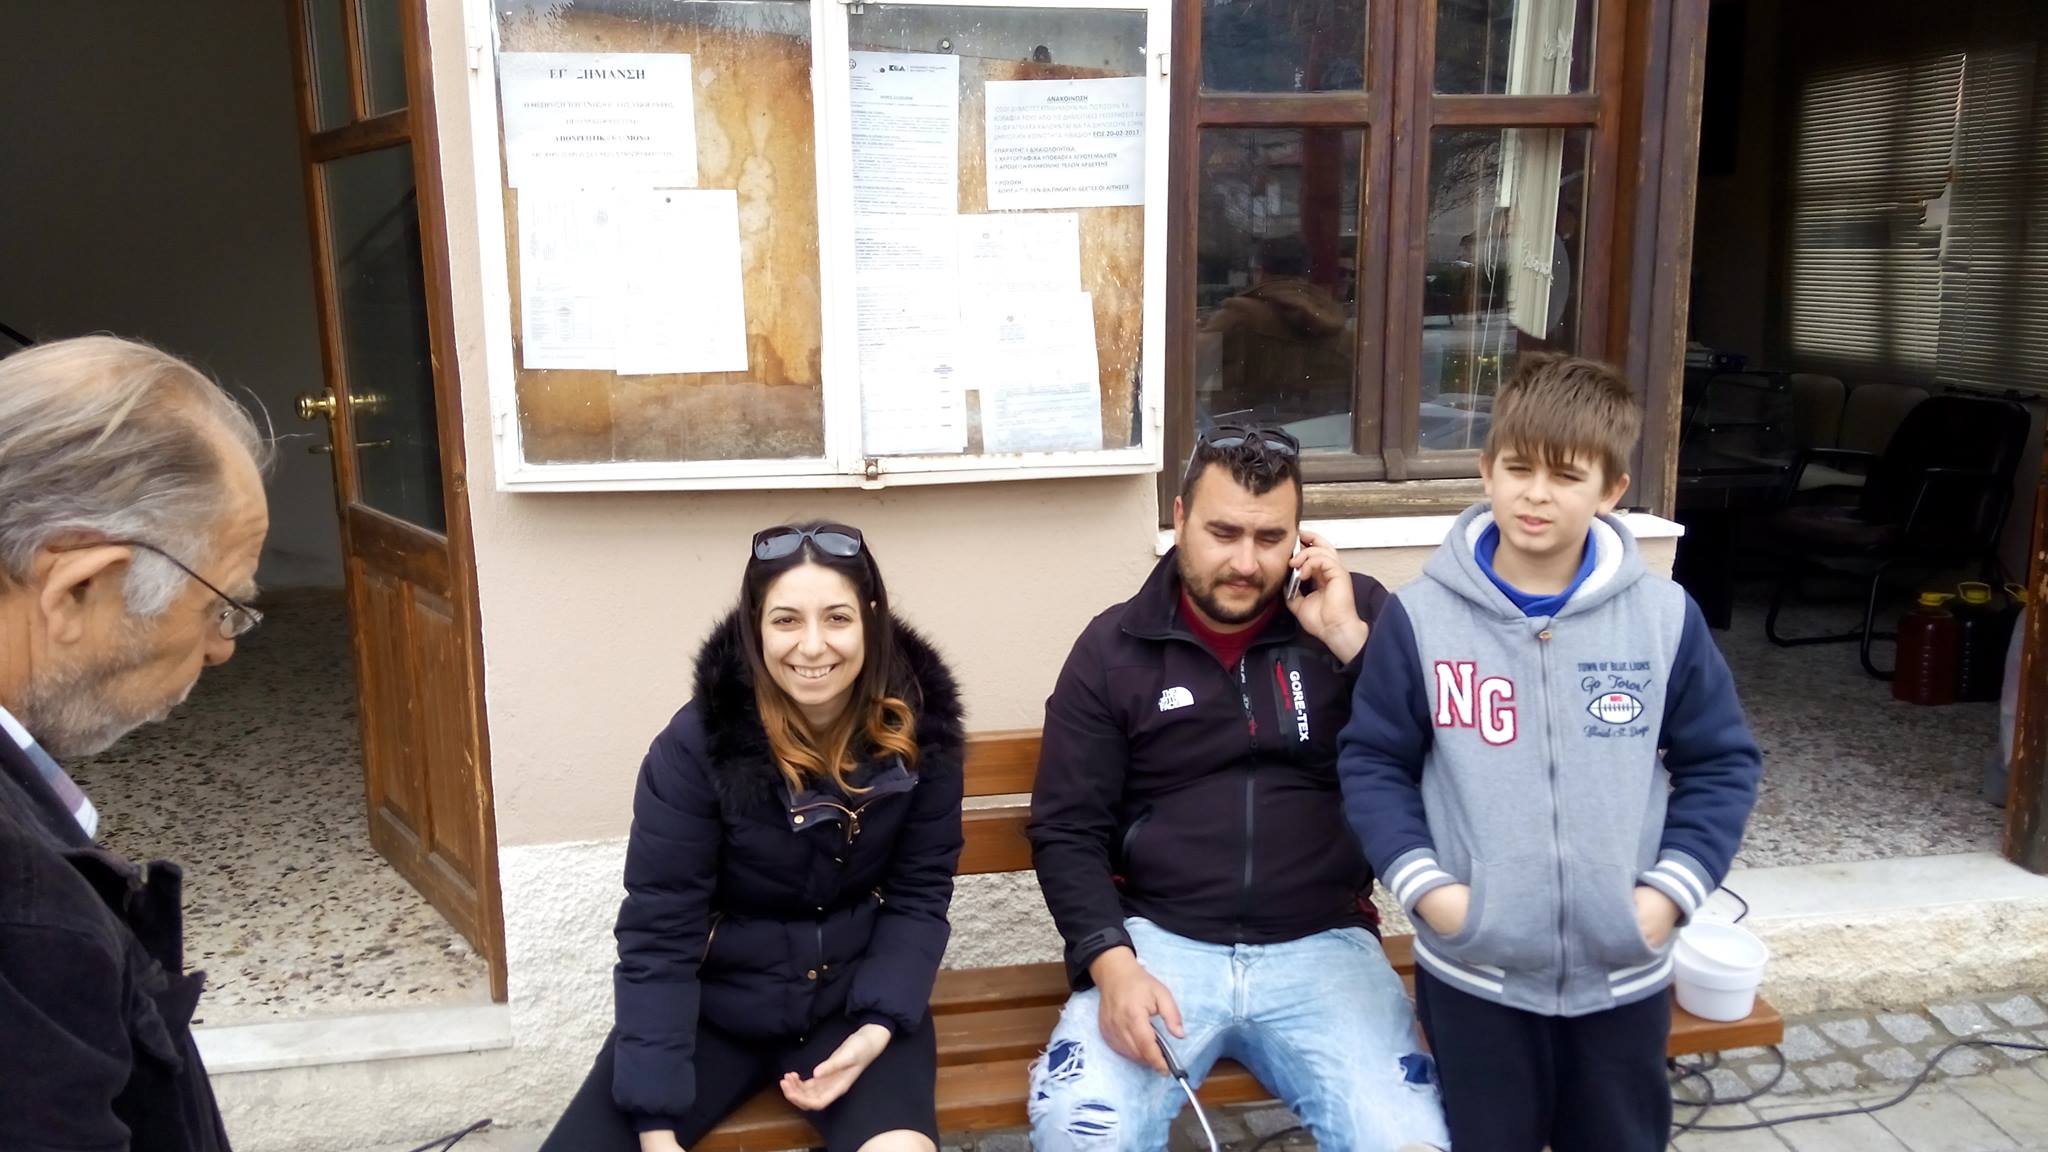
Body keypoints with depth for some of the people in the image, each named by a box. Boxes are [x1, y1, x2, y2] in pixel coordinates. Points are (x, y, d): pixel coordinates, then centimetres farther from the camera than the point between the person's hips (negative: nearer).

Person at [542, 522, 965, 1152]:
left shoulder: (920, 729, -12)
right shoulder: (696, 744, -18)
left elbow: (919, 895, -4)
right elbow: (657, 933, -16)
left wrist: (879, 1025, -19)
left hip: (856, 994, 0)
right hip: (715, 1001, 0)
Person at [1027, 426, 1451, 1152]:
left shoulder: (1356, 612, 4)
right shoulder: (1113, 648, 3)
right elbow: (1068, 832, 2)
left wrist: (1349, 640, -13)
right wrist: (1112, 962, -13)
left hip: (1322, 947, 1)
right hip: (1159, 941, 0)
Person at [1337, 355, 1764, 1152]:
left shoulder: (1666, 618, -6)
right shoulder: (1420, 618, -9)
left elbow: (1722, 763, 3)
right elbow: (1373, 762, -3)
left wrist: (1672, 888, -7)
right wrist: (1424, 884, -13)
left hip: (1622, 973, 2)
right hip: (1472, 971, -1)